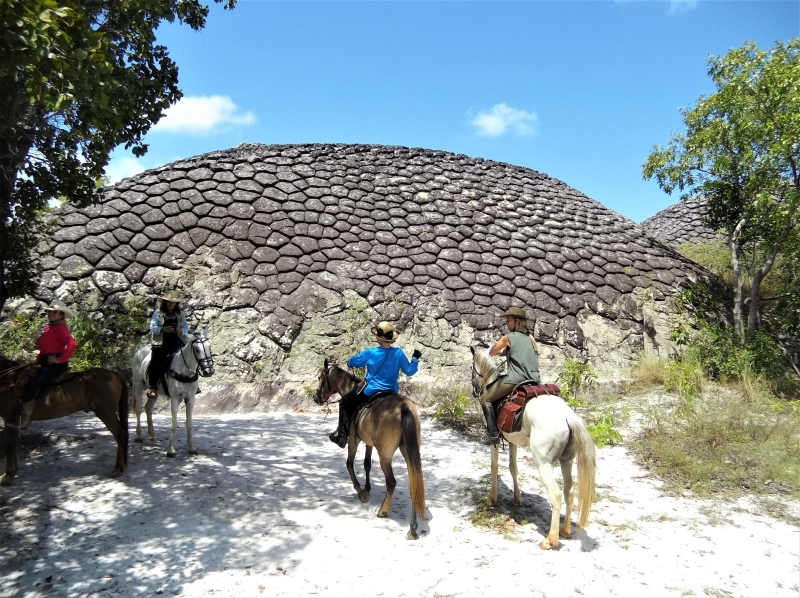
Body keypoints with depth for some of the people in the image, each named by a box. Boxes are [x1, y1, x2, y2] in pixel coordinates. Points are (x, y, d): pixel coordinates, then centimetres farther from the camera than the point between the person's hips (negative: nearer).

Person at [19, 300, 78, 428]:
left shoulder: (60, 328, -12)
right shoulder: (48, 328, 17)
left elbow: (72, 344, -26)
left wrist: (60, 359, -23)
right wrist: (39, 358, 12)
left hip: (55, 364, -10)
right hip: (45, 363, 10)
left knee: (31, 384, -21)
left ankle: (25, 417, -17)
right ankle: (19, 411, 5)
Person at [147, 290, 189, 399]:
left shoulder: (180, 314, 14)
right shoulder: (158, 313, 7)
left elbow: (185, 328, 10)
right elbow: (152, 328, 1)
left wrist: (180, 331, -13)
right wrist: (163, 329, -17)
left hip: (176, 342, 2)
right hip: (161, 343, -2)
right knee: (156, 362, -24)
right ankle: (153, 387, -15)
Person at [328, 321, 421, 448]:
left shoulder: (370, 353, -16)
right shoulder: (398, 353, -10)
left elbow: (352, 362, 0)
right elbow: (409, 371, -4)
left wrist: (349, 363, 24)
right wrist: (415, 358, 12)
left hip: (370, 391, -4)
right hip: (392, 392, 4)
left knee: (345, 402, 15)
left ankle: (342, 435, 13)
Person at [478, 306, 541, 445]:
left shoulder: (508, 338, -3)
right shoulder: (531, 338, 16)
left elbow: (491, 352, 7)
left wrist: (502, 351, 25)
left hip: (515, 380, -6)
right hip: (534, 381, 7)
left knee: (485, 398, 7)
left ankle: (493, 433, -4)